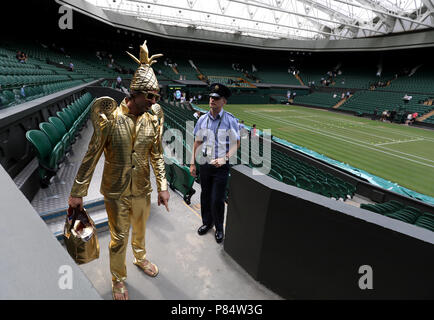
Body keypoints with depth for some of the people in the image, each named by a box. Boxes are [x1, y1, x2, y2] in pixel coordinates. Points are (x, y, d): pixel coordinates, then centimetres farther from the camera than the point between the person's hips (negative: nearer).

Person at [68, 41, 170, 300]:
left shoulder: (153, 119, -6)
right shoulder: (110, 118, -17)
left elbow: (157, 155, 0)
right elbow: (91, 157, -11)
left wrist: (163, 186, -2)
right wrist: (78, 193, -6)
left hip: (143, 189, 3)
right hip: (116, 191, -3)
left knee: (140, 229, 24)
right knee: (119, 238, 11)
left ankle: (140, 258, 54)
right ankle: (118, 279, 38)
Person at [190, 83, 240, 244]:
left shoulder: (231, 120, -9)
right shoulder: (202, 119, 2)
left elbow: (236, 144, -5)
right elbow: (197, 142, 8)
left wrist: (224, 158, -21)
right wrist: (192, 163, 5)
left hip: (221, 166, -3)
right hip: (205, 164, 4)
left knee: (217, 200, 1)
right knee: (205, 196, 15)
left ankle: (219, 228, 26)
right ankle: (207, 222, 39)